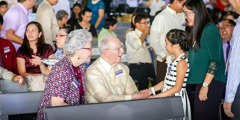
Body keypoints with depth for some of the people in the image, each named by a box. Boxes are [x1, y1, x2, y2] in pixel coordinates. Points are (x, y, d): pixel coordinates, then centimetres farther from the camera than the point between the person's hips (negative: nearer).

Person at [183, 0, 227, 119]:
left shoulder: (210, 30, -12)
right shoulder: (197, 31, 15)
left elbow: (215, 60, -17)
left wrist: (205, 85, -19)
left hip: (211, 83, -9)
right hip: (201, 82, 9)